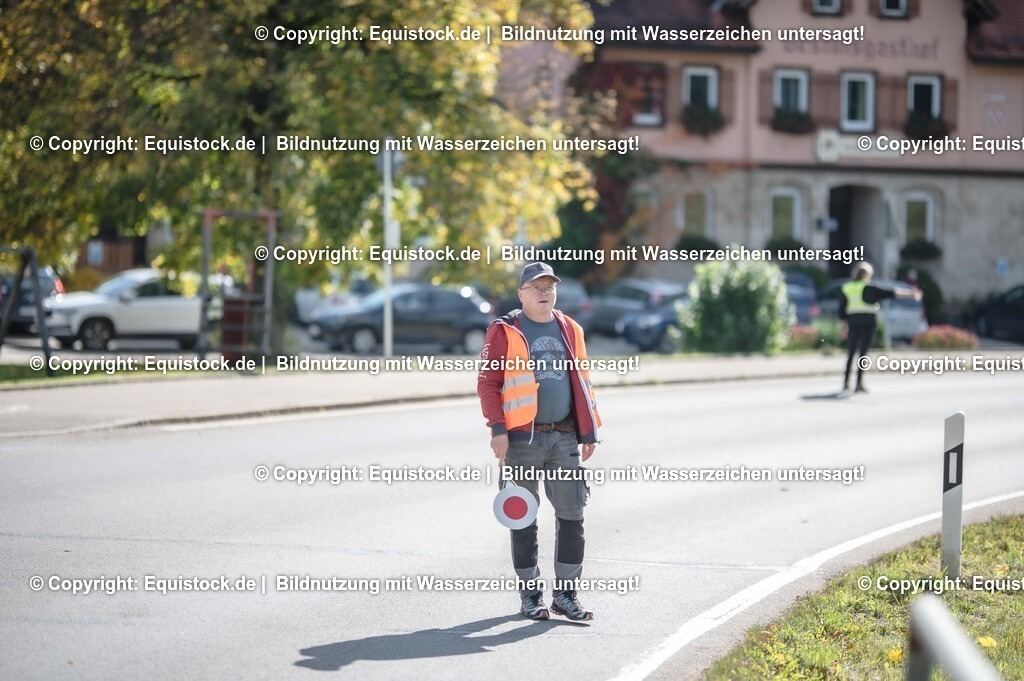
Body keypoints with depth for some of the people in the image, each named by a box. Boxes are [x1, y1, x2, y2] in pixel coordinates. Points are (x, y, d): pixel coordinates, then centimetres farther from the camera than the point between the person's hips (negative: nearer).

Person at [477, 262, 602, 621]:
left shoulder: (569, 330, 12)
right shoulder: (504, 332, -2)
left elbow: (582, 382, 17)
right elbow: (487, 383, -5)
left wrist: (589, 431, 12)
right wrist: (498, 429, -14)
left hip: (565, 438, 4)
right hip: (522, 439, -4)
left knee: (572, 514, 2)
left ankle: (566, 593, 12)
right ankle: (531, 595, 12)